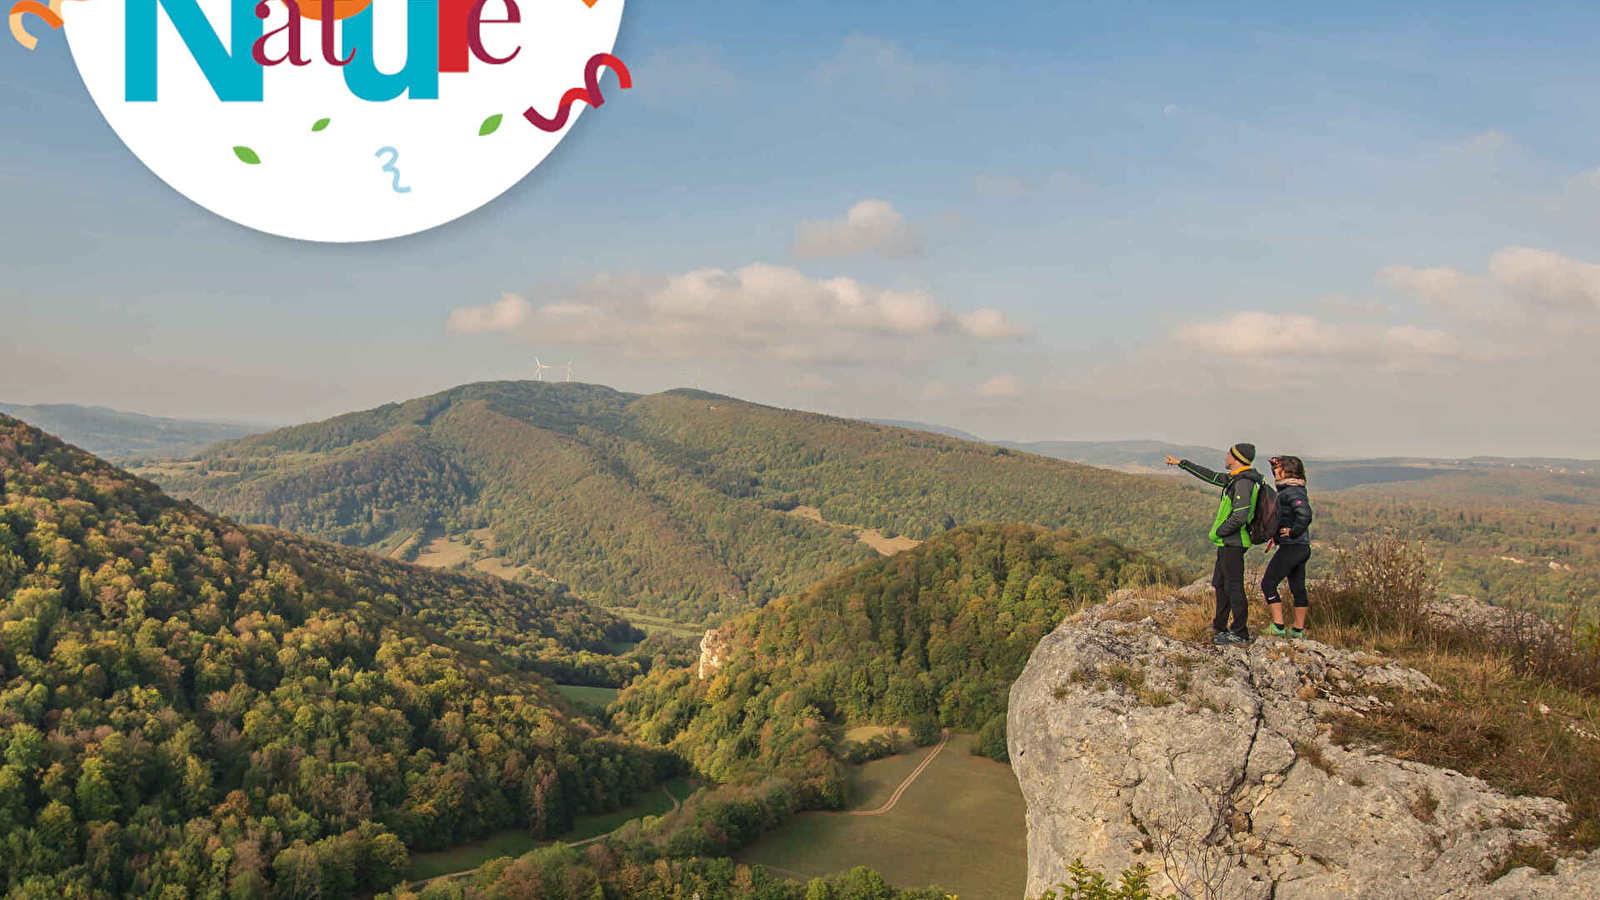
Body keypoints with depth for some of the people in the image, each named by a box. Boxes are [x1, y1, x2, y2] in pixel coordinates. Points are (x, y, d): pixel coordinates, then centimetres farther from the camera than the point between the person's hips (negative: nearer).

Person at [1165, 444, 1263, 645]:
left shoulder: (1244, 483, -20)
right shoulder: (1235, 478, 11)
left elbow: (1239, 517, -27)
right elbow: (1211, 476, 24)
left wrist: (1219, 532, -13)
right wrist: (1181, 463, 28)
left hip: (1232, 543, -10)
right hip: (1227, 542, 10)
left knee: (1233, 586, -6)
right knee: (1220, 583, 18)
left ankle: (1240, 633, 0)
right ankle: (1220, 626, 29)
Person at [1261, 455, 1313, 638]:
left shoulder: (1292, 492, -18)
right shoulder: (1293, 489, 11)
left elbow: (1305, 514, -32)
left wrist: (1293, 532, -22)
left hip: (1291, 546, -10)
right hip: (1303, 547, 10)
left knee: (1268, 584, -3)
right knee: (1298, 588, 15)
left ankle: (1278, 626, -7)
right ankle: (1298, 630, 22)